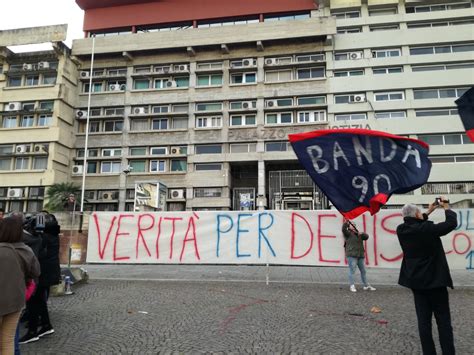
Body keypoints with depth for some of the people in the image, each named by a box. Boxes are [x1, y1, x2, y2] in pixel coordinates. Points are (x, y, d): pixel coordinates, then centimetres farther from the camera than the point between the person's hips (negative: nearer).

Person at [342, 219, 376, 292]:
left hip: (360, 256, 7)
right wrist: (345, 223, -30)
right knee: (352, 271, -10)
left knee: (363, 271, 12)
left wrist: (362, 234, -10)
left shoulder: (359, 234, 21)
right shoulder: (348, 234, 3)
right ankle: (352, 286, -6)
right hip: (352, 255, -6)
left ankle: (366, 286, 22)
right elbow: (344, 229, -16)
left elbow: (366, 236, 9)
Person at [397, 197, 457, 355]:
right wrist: (446, 207, 8)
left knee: (423, 320, 9)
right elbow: (452, 223, -9)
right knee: (443, 321, 5)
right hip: (435, 280, -5)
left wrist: (428, 212, 22)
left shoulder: (401, 230, -3)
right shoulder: (427, 229, -20)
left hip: (416, 281, 5)